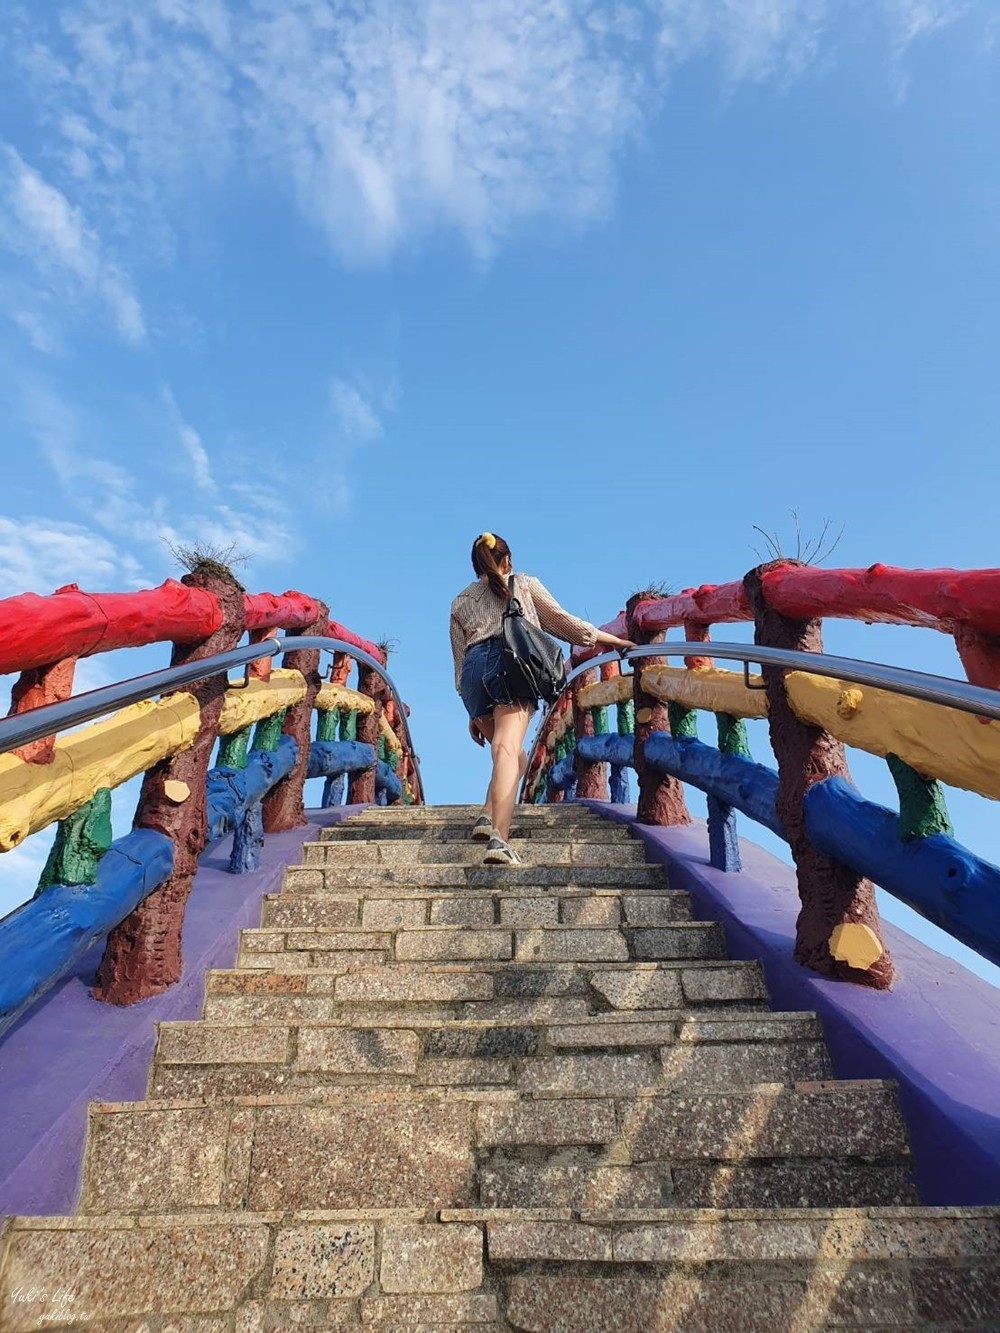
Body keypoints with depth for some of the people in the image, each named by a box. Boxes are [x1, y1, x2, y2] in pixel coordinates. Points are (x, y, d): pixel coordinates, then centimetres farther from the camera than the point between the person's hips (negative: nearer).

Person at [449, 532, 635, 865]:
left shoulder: (460, 601, 31)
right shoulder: (524, 583, 25)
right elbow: (561, 621, 20)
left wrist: (473, 714, 26)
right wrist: (612, 640, 28)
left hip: (473, 668, 4)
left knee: (513, 755, 17)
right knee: (508, 750, -20)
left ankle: (488, 816, -4)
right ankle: (499, 839, -37)